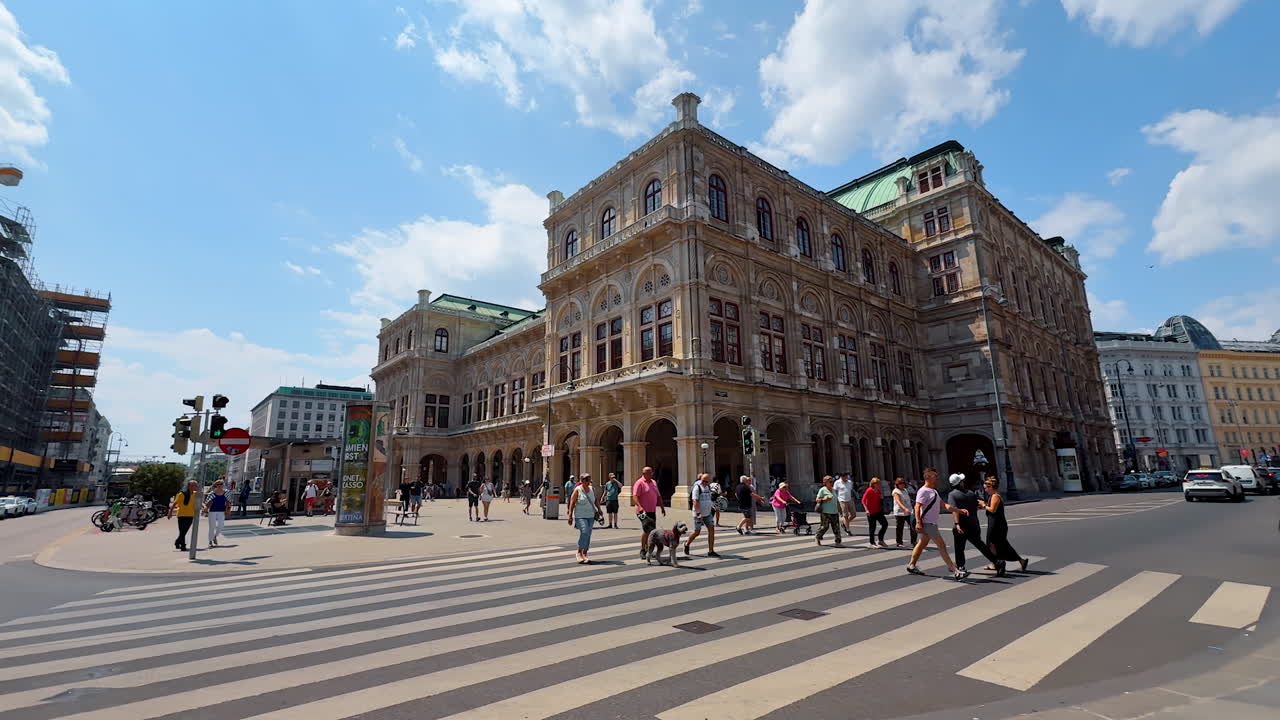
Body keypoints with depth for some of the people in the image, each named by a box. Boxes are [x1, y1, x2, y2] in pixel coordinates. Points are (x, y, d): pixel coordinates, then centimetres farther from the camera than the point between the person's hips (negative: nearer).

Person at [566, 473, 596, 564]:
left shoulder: (592, 489, 7)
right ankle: (579, 552, -8)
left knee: (588, 535, 5)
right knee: (584, 532, -21)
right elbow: (572, 503, -8)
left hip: (590, 516, 5)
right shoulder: (577, 490, -7)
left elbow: (595, 501, 20)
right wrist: (570, 516, -12)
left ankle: (584, 554, 15)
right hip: (580, 516, -5)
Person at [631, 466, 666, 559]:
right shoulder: (639, 483, -8)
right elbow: (635, 496, -18)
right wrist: (640, 507, -31)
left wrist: (662, 507, 18)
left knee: (652, 531, 8)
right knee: (647, 530, -14)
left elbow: (658, 496, 23)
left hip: (652, 511, 7)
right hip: (643, 512, -7)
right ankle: (642, 551, -2)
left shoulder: (654, 482, 16)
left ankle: (647, 550, 21)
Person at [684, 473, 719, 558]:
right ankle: (687, 544, 26)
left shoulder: (708, 487, 9)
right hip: (699, 514, -7)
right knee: (697, 532, 0)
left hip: (708, 513, 7)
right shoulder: (697, 487, -14)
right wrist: (698, 514, -26)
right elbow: (695, 502, -21)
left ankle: (711, 551, 0)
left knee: (711, 529, -3)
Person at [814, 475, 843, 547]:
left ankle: (838, 542, 3)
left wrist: (839, 509, 20)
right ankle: (818, 538, 21)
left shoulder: (833, 490, 16)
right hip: (826, 512, -6)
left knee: (836, 527, 1)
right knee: (825, 526, -2)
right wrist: (824, 499, -23)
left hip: (834, 512, 6)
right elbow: (817, 500, -6)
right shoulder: (822, 490, -5)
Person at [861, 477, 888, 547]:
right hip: (871, 513, -7)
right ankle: (872, 543, 14)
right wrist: (866, 510, -22)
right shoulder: (869, 490, -14)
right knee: (872, 527, 0)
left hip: (878, 511, 7)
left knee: (885, 524, 1)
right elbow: (863, 500, -16)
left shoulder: (878, 491, 6)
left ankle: (881, 540, 15)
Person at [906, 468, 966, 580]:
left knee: (922, 544, 16)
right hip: (927, 524, -10)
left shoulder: (934, 491, 16)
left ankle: (911, 566, 25)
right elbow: (917, 507, -21)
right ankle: (955, 572, -7)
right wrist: (918, 522, -27)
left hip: (932, 523, 10)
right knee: (942, 545, -9)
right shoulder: (924, 491, -16)